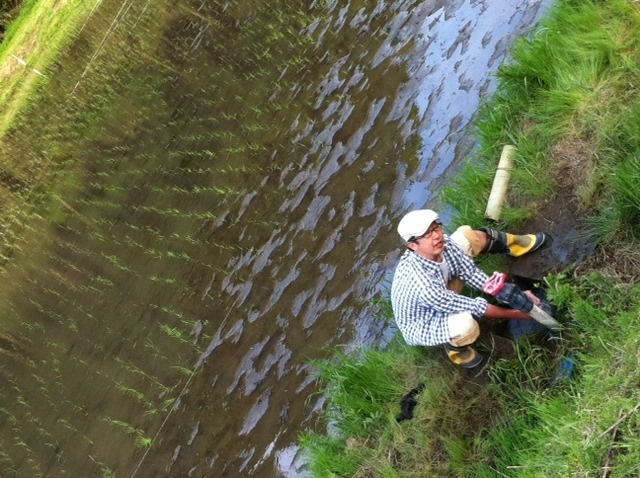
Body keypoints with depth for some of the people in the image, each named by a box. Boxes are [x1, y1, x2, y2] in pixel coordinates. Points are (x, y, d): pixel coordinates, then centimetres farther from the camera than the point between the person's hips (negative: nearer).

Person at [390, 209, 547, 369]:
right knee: (466, 323, -40)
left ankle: (511, 244, 23)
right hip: (423, 327, -7)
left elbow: (472, 275, -10)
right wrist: (518, 314, -20)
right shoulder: (423, 285, -42)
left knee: (466, 234, -6)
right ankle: (454, 345, -4)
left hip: (441, 295, 7)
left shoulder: (444, 244, -24)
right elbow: (476, 308, -31)